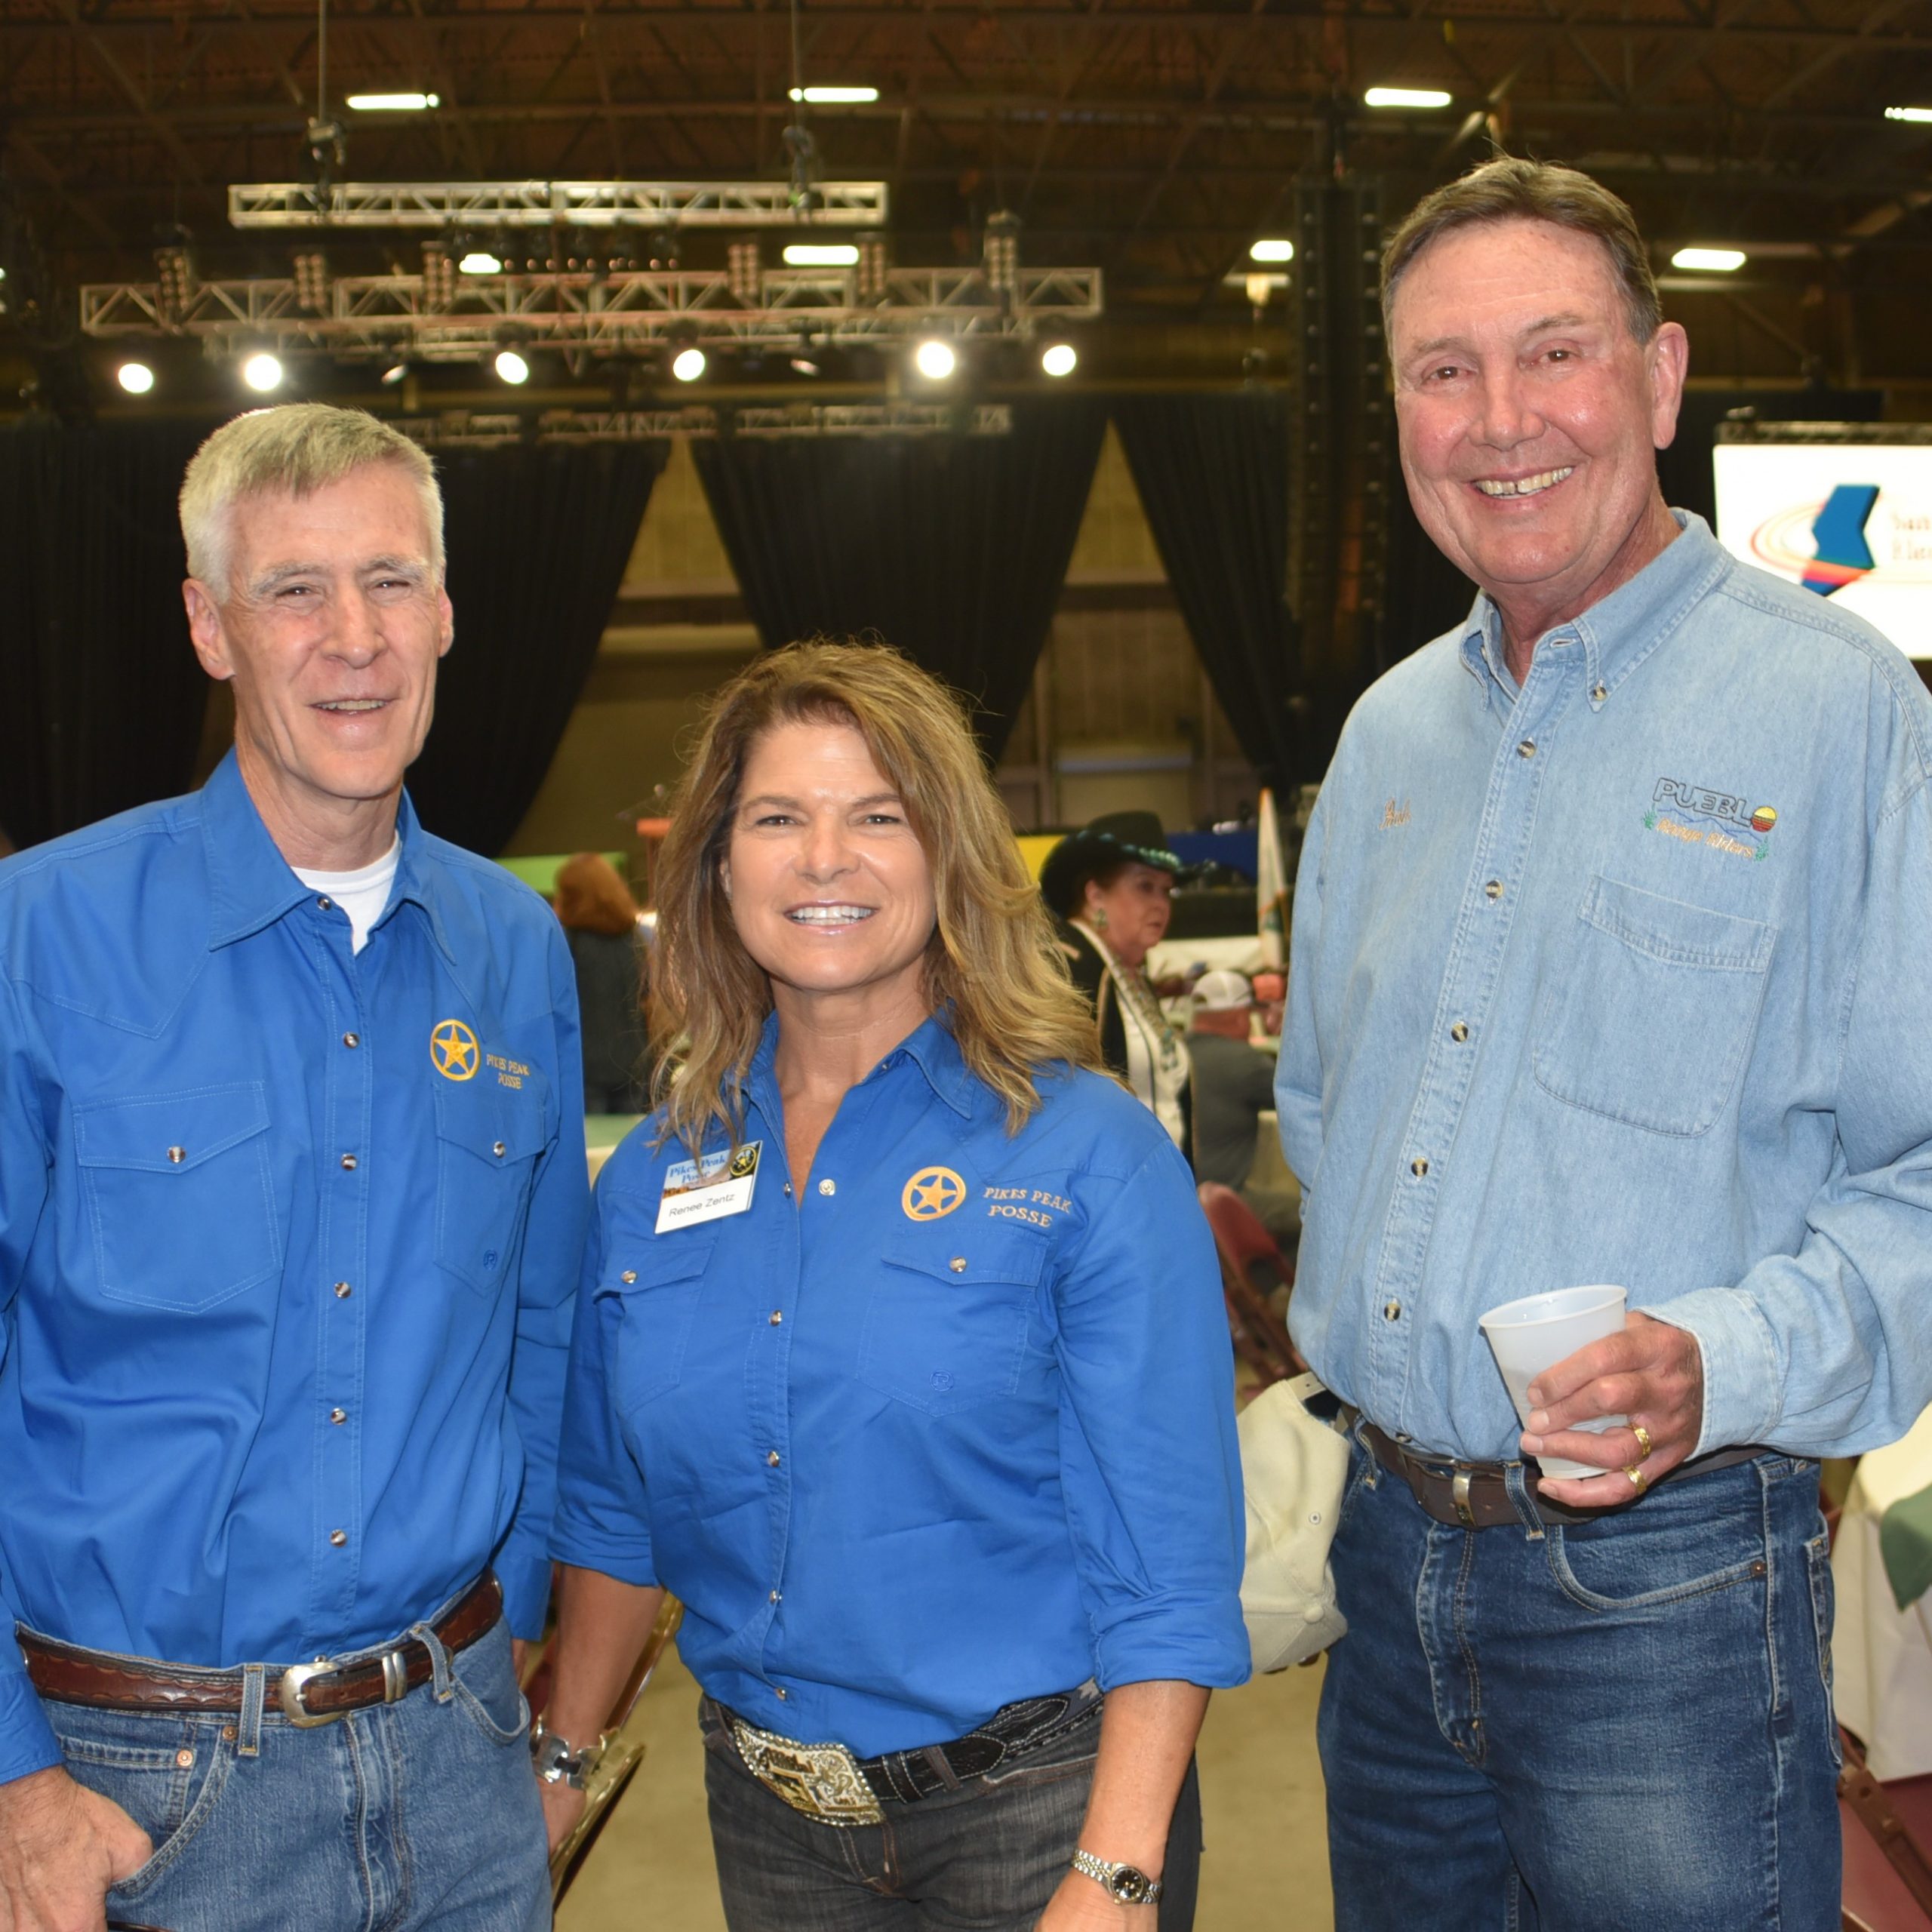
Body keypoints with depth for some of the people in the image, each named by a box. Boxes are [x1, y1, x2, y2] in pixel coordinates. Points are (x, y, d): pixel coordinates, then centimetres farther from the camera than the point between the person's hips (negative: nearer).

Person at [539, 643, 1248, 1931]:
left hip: (1033, 1809, -4)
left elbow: (1167, 1566, -16)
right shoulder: (652, 1178, 1)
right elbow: (619, 1510, 12)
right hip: (769, 1814, 4)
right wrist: (562, 1758, 13)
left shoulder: (1091, 1157, -14)